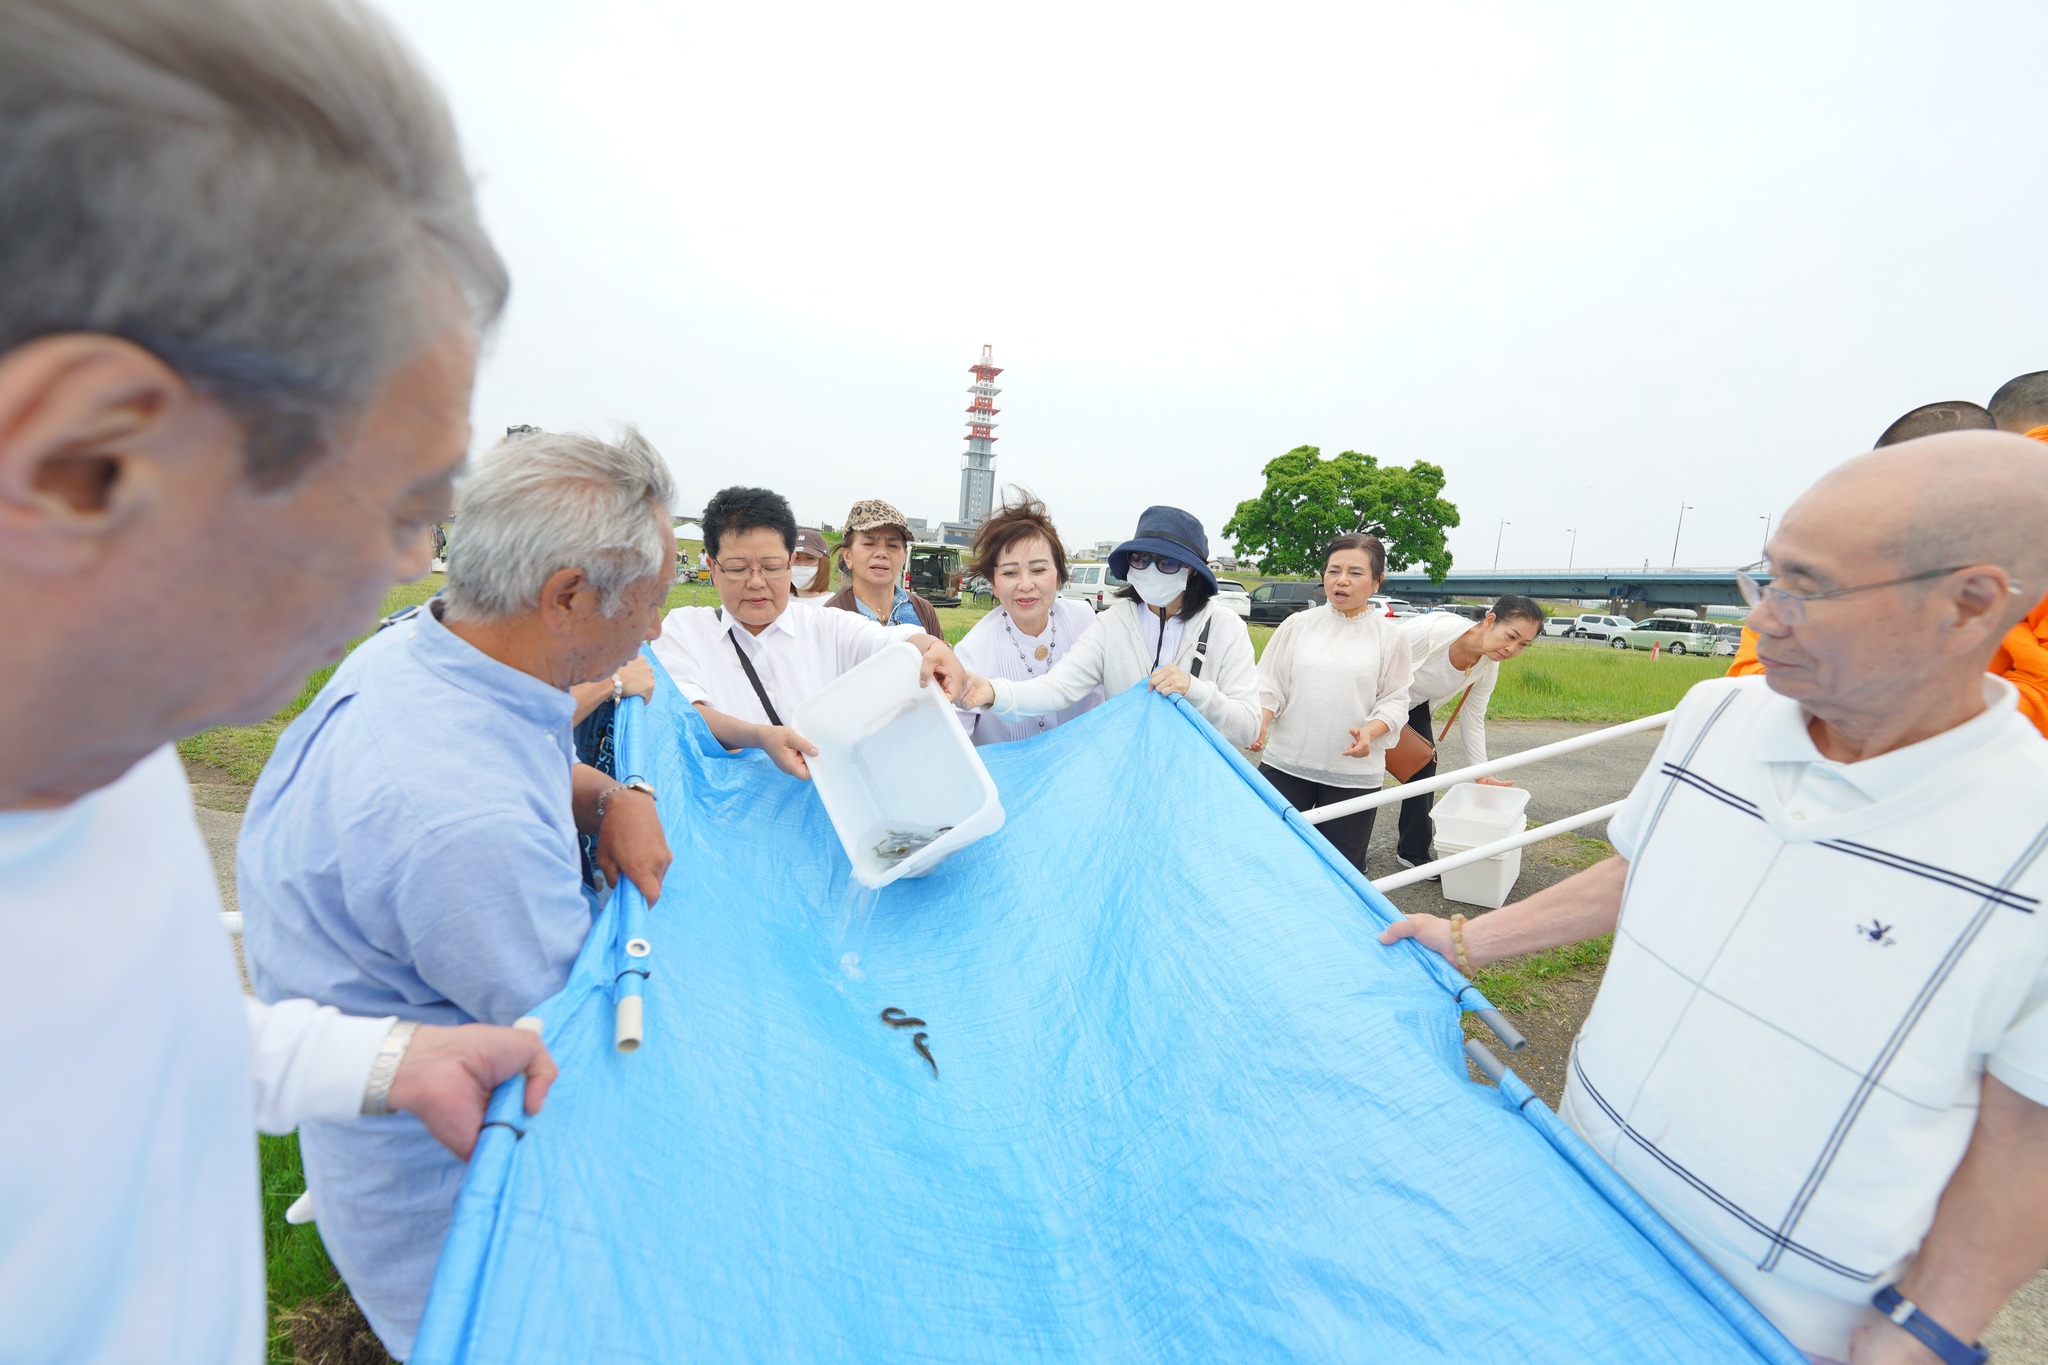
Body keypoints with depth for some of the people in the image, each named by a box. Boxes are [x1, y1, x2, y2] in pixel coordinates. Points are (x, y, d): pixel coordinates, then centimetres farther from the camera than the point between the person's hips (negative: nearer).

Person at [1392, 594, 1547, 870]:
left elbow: (1473, 720, -3)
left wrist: (1482, 774, -4)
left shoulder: (1488, 667, -15)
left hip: (1414, 705, 6)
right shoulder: (1428, 630, -38)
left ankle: (1414, 852, 17)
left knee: (1424, 765, 4)